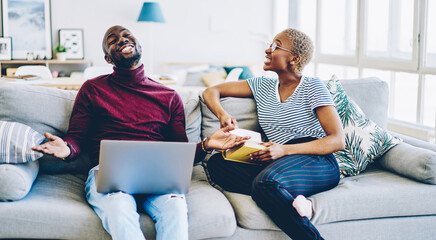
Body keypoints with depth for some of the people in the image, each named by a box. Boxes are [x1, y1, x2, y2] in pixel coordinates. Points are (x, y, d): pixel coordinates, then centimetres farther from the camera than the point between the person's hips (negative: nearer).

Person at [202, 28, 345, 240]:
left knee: (265, 181, -37)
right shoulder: (262, 86, 18)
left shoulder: (312, 87, 2)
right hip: (277, 164, 6)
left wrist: (284, 150, -19)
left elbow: (338, 141, -7)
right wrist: (222, 114, -5)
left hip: (317, 162, -6)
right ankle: (292, 200, -31)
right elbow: (211, 92, 20)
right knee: (216, 163, -21)